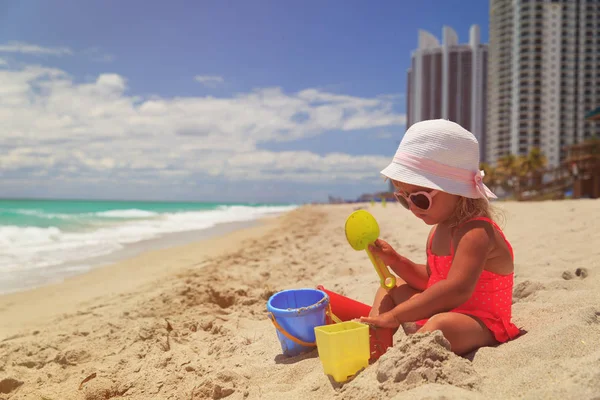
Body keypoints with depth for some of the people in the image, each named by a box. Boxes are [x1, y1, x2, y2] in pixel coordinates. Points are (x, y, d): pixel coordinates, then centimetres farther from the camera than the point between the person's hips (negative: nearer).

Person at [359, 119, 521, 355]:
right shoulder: (440, 229, 7)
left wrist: (394, 316, -35)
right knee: (393, 286, 17)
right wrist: (393, 259, 4)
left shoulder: (476, 232, -24)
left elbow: (457, 290, -39)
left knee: (442, 325, -41)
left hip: (479, 327, -10)